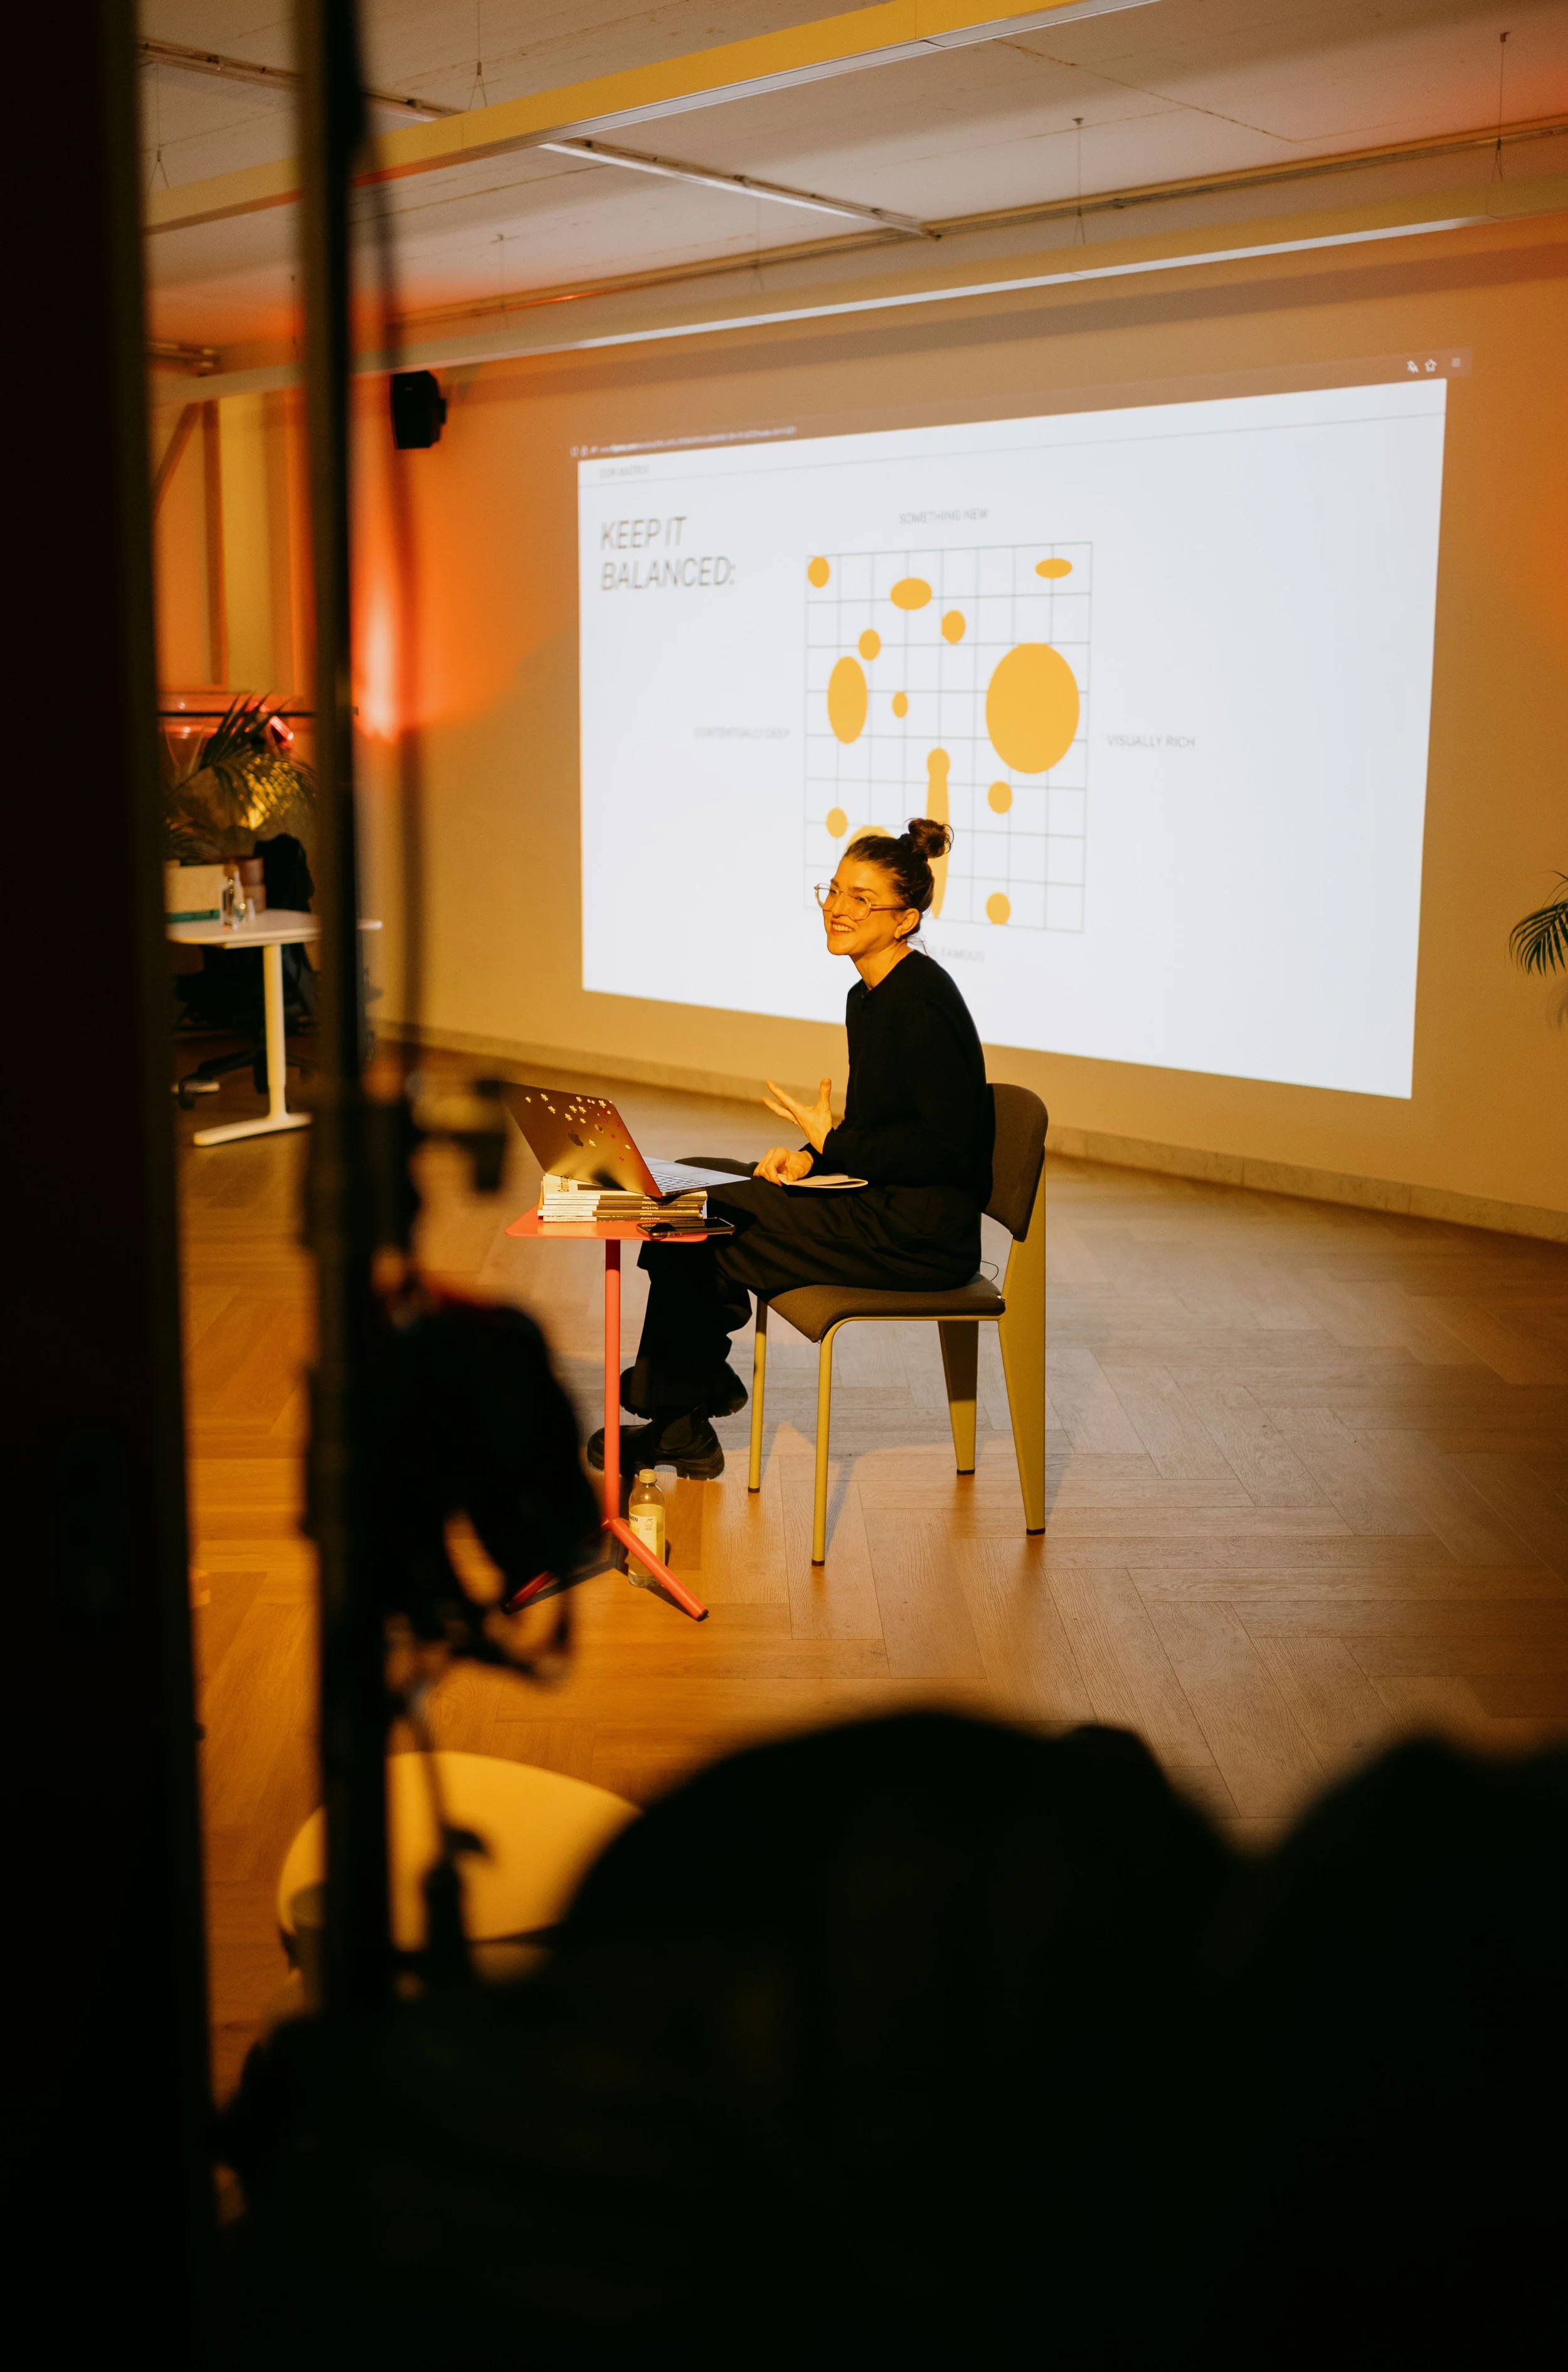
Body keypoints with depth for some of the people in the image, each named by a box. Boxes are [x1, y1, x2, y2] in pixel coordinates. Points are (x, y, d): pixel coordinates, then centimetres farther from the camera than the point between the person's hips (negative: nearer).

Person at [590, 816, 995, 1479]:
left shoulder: (919, 1000, -18)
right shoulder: (869, 996, 12)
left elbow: (947, 1149, -21)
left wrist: (831, 1144, -14)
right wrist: (812, 1154, 2)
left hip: (922, 1235, -10)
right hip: (882, 1208, 10)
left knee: (704, 1239, -11)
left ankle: (676, 1415, 13)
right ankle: (685, 1429, 7)